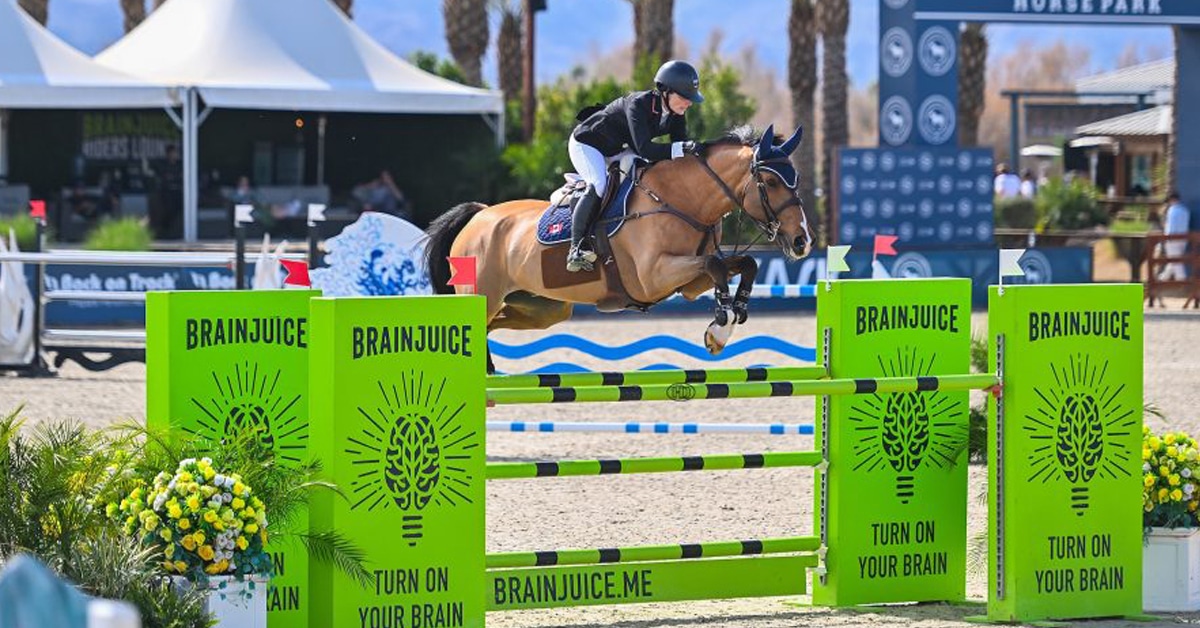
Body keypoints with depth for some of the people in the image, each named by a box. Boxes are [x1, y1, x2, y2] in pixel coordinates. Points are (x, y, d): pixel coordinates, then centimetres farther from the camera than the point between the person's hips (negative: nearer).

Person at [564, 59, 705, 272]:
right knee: (598, 187, -31)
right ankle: (576, 248, -30)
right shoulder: (638, 104, -35)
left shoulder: (676, 115, -12)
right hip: (586, 144, -8)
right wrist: (680, 149, -53)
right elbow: (644, 149, -44)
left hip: (619, 150, 8)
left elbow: (680, 148, -9)